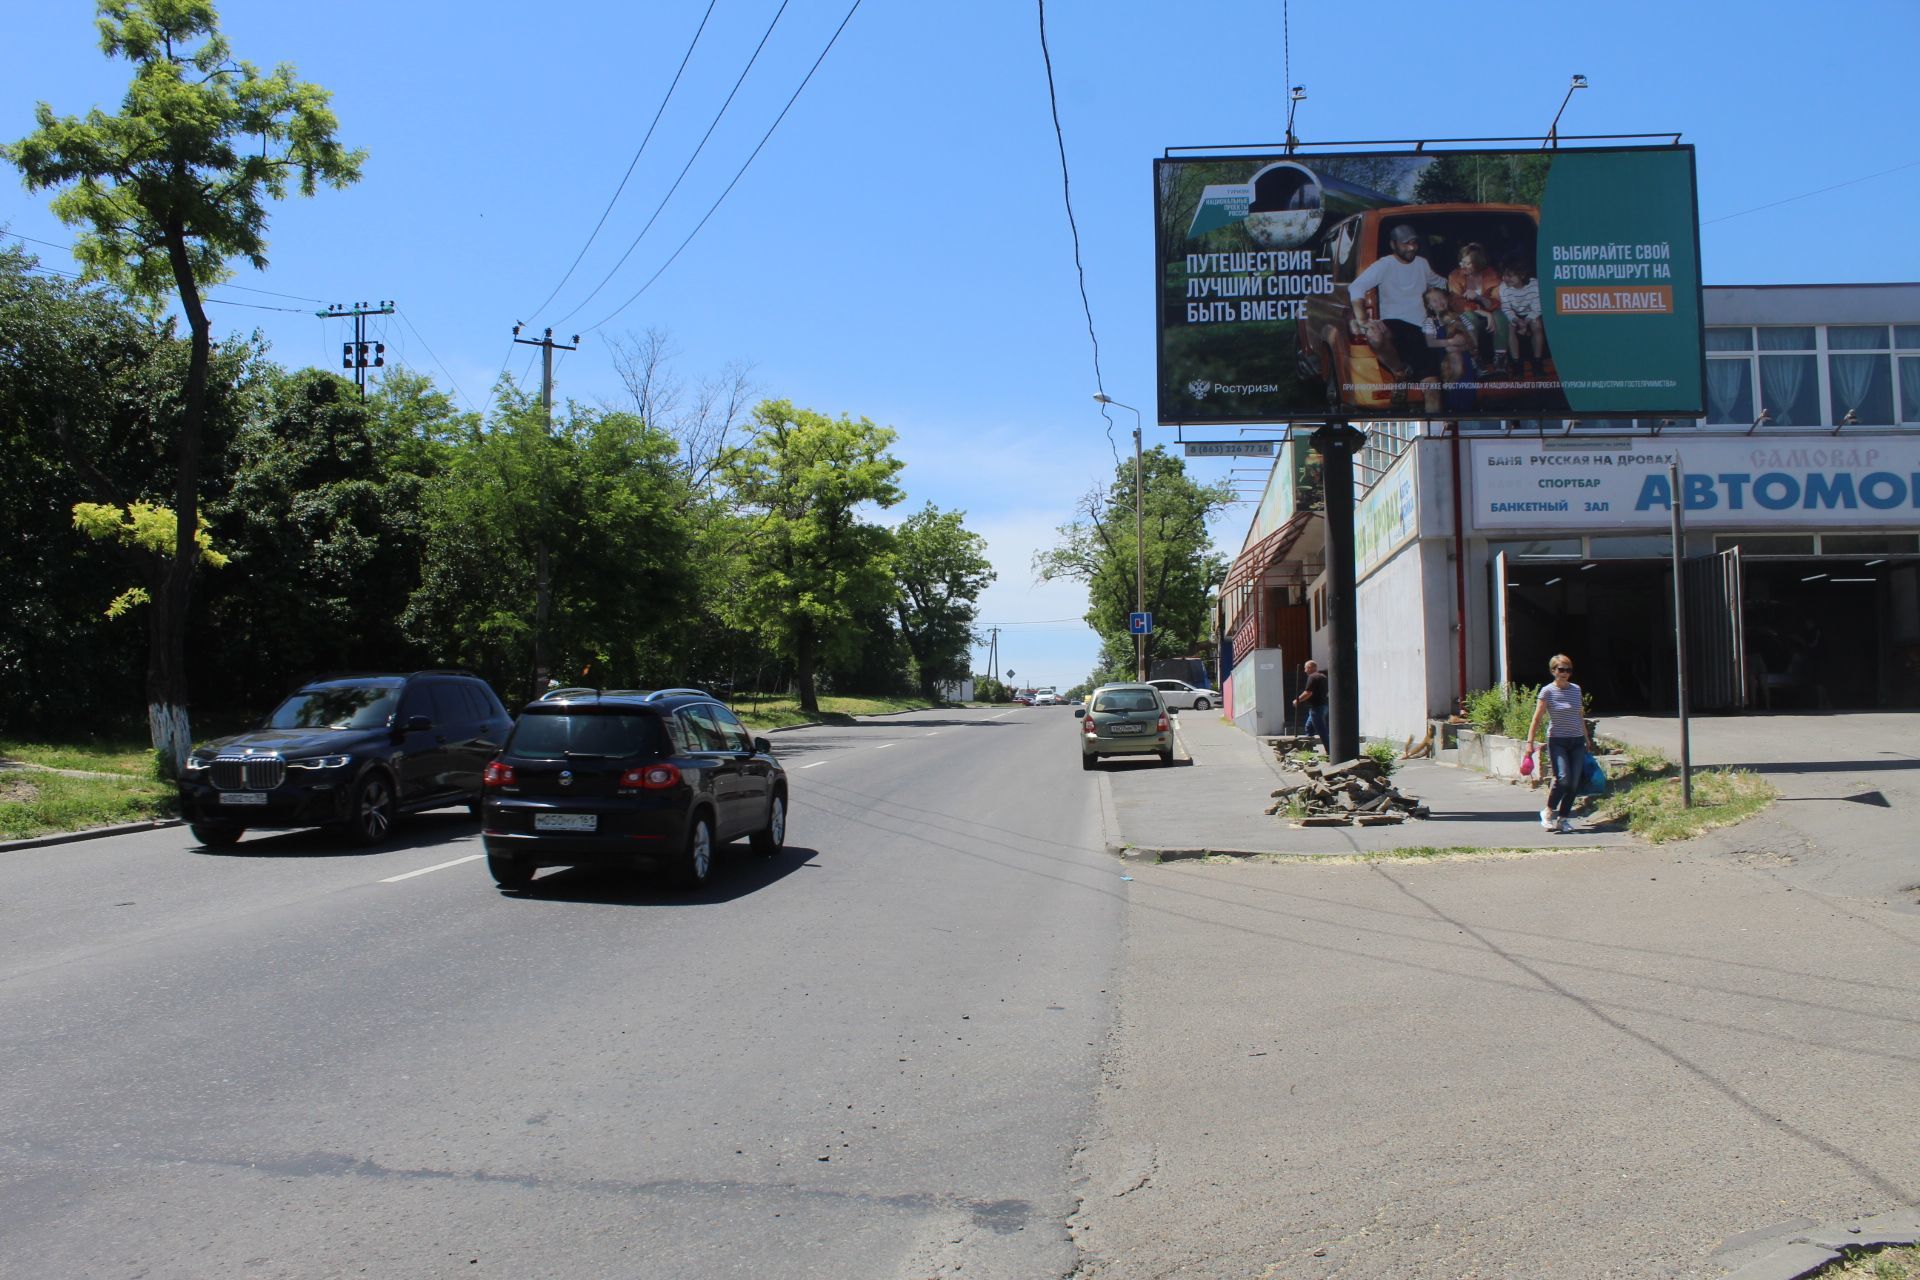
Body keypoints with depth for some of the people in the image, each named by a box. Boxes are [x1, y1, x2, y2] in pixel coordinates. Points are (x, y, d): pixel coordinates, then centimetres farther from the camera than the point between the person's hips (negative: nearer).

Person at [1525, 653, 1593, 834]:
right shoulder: (1547, 691, -5)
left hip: (1577, 742, 5)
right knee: (1563, 778, -19)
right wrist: (1530, 742, -12)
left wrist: (1587, 739, 25)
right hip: (1557, 741, -5)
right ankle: (1548, 811, 3)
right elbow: (1537, 718, -6)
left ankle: (1563, 817, 12)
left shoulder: (1576, 689, 10)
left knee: (1575, 783, -1)